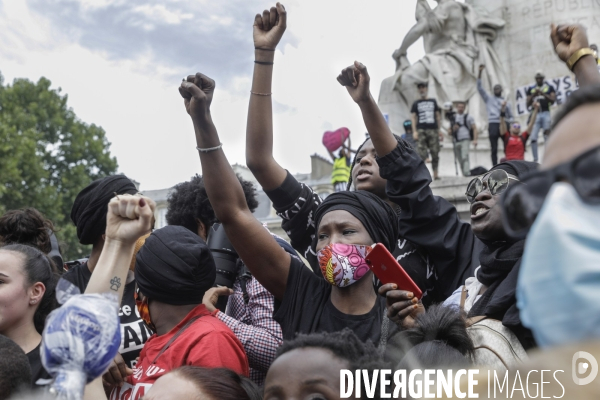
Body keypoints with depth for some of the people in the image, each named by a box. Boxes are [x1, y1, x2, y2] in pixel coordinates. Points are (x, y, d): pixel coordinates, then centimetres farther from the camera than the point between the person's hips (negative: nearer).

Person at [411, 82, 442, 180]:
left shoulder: (433, 102, 18)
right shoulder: (416, 104, 12)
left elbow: (437, 116, 18)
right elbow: (413, 117, 5)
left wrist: (439, 130, 11)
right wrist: (415, 131, -8)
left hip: (433, 130, 2)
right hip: (421, 130, -2)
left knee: (435, 153, -1)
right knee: (422, 154, -8)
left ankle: (435, 174, 4)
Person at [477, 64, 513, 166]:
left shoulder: (506, 102, 20)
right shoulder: (489, 99, 17)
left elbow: (511, 117, 18)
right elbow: (480, 88, 8)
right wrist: (480, 72, 0)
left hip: (504, 125, 1)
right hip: (493, 124, -1)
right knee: (494, 149, -3)